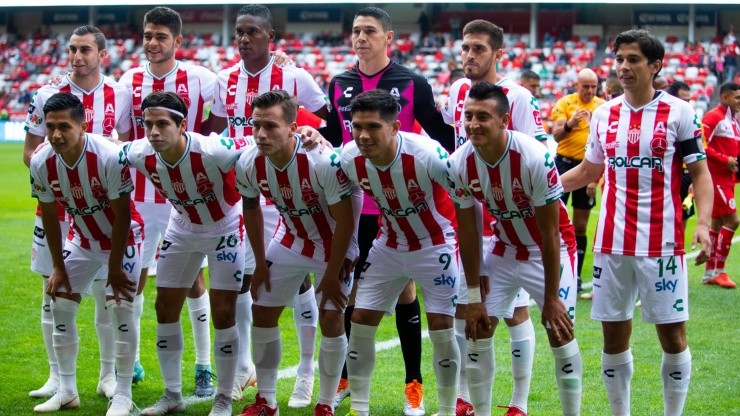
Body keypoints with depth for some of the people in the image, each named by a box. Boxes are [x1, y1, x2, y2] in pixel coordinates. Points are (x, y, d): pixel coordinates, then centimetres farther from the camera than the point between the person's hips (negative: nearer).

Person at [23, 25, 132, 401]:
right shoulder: (47, 96, -1)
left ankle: (108, 375, 15)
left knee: (107, 292, 3)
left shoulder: (119, 96, 0)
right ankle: (57, 376, 14)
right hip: (55, 205, 0)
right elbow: (29, 152, 4)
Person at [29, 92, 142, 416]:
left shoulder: (109, 157, -33)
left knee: (120, 307, -13)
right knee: (60, 304, 4)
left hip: (122, 238, -5)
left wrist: (114, 268, -18)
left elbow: (122, 215, -23)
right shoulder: (41, 163, -18)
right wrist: (58, 267, 0)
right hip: (82, 239, 5)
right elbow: (49, 216, -3)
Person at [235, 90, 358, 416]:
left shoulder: (324, 162, -35)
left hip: (334, 244, -5)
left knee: (331, 318, -10)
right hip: (290, 240, 5)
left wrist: (332, 275, -19)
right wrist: (261, 263, 5)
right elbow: (251, 211, 2)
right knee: (262, 312, 4)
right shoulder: (248, 165, -19)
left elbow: (344, 221, -24)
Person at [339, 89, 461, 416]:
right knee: (360, 321, 2)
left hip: (435, 245, -4)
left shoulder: (427, 155, -32)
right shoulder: (349, 159, -19)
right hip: (389, 245, 4)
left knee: (441, 327, -6)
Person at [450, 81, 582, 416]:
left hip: (549, 250, -4)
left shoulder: (536, 159, -30)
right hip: (503, 248, 4)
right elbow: (468, 232, -7)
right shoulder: (460, 164, -18)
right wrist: (474, 296, -5)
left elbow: (549, 234, -21)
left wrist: (551, 297, -16)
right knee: (477, 331, 0)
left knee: (561, 335, -5)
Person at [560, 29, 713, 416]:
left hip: (661, 244, -4)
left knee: (672, 335, -1)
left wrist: (703, 223, -16)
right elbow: (588, 171, 21)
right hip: (611, 243, 4)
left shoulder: (679, 113, -3)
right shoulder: (603, 115, 9)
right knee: (613, 336, 6)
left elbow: (700, 173, -2)